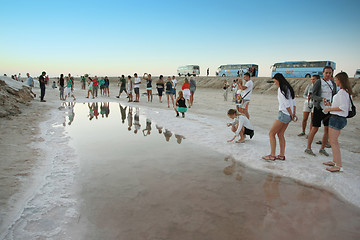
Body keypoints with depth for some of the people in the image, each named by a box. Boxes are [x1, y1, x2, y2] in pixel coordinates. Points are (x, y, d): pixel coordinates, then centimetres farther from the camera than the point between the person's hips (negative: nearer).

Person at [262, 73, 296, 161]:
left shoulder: (281, 89, -13)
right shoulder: (288, 88, 15)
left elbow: (287, 104, -16)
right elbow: (294, 103, 13)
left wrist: (291, 115, -9)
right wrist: (294, 114, 8)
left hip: (284, 114, -9)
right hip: (289, 115, 9)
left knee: (271, 133, -3)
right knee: (280, 134, 13)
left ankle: (272, 155, -3)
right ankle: (282, 155, 15)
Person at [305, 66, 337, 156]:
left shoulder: (333, 84, 12)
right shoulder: (318, 83, -4)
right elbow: (313, 96, -10)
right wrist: (322, 99, -29)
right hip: (319, 108, -5)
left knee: (327, 129, 4)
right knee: (315, 128, -4)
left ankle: (322, 148, 16)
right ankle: (308, 148, 7)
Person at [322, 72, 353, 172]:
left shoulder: (342, 92, -17)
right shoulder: (347, 91, 13)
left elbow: (343, 108, -23)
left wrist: (330, 109, -15)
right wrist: (331, 104, 17)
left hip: (337, 118, -10)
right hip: (341, 119, 10)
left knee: (333, 142, -5)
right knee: (333, 141, 18)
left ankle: (339, 166, -1)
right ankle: (335, 161, 27)